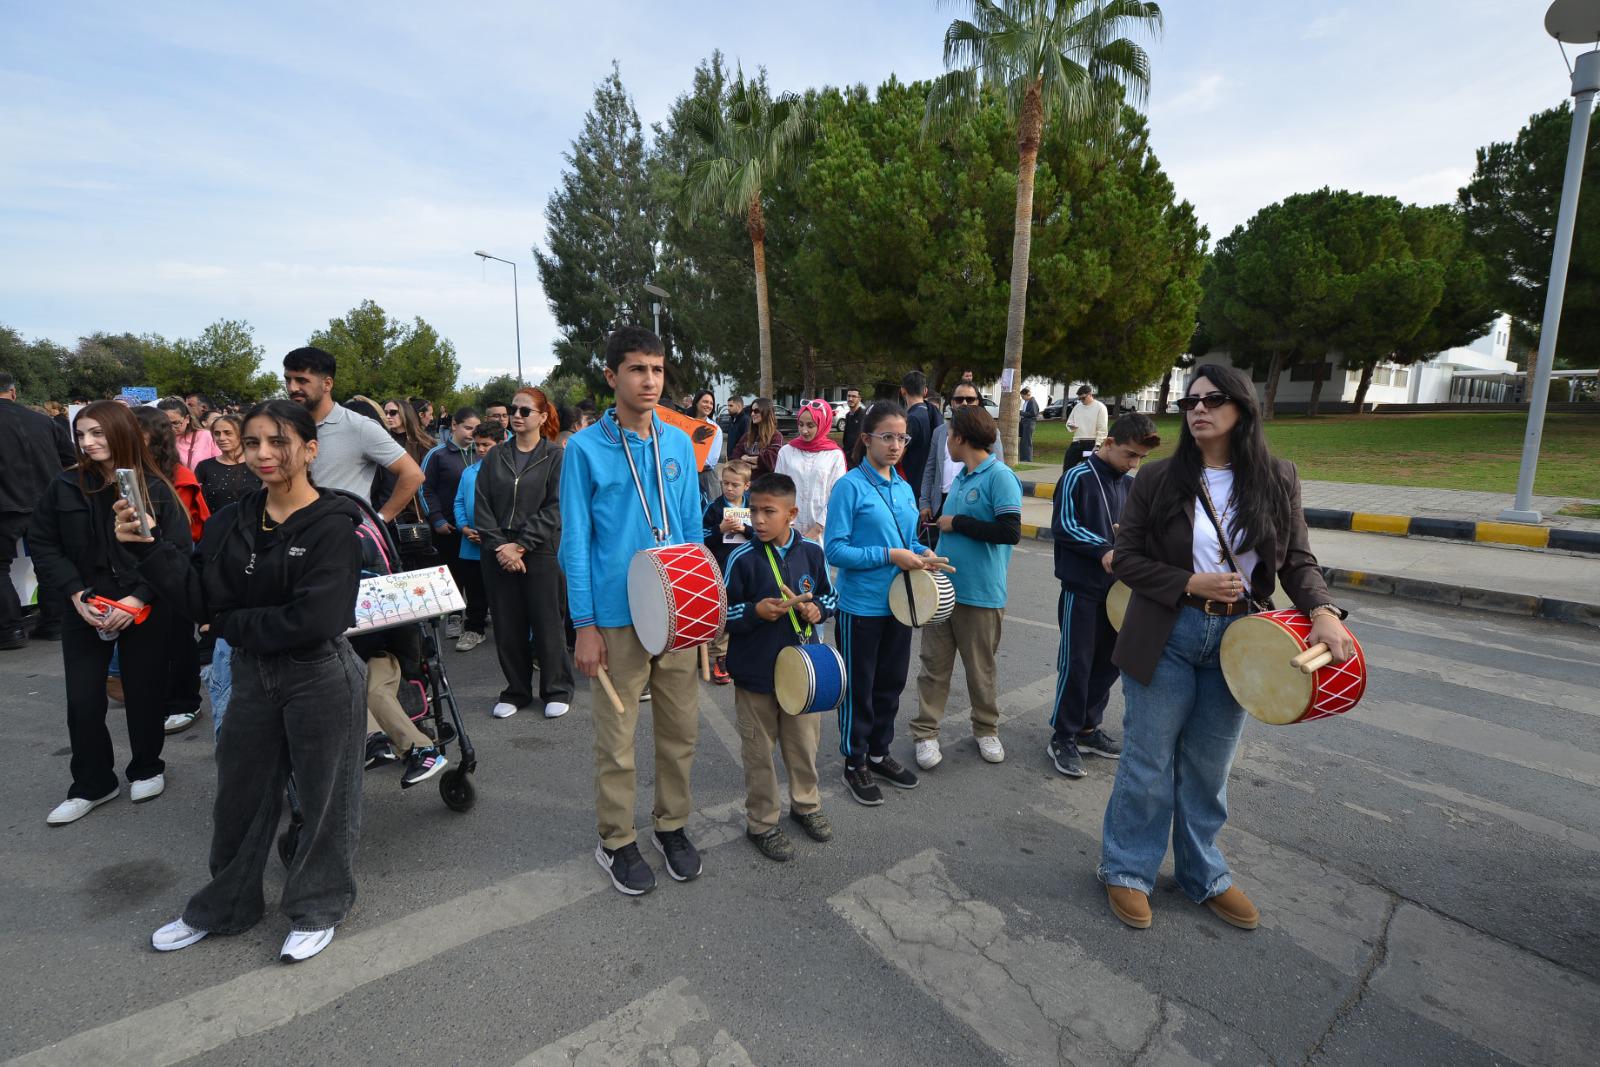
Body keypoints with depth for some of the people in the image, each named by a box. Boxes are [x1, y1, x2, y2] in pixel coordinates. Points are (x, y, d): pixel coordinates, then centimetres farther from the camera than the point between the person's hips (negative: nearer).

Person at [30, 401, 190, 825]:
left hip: (145, 612, -2)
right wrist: (76, 594, -9)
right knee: (83, 702, 5)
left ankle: (147, 769, 31)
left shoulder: (155, 489, -9)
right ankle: (92, 785, 23)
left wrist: (138, 599, -17)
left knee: (144, 694, 10)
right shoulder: (65, 486, -2)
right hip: (85, 611, 2)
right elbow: (42, 544, 2)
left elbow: (177, 551, -9)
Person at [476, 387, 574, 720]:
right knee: (507, 626, 8)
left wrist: (520, 545, -13)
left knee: (547, 623, 2)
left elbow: (555, 509, -8)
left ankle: (556, 690, 17)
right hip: (498, 554, 4)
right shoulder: (495, 458, 10)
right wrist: (498, 546, -8)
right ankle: (516, 691, 23)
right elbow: (482, 507, 5)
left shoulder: (556, 457, -1)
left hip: (541, 554, -3)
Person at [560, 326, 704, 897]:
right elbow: (576, 542, -6)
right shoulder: (585, 448, -6)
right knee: (617, 737, 9)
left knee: (681, 727, 14)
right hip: (617, 617, -4)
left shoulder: (679, 443, 5)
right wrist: (585, 625, -9)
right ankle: (617, 841, 30)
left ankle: (672, 825, 35)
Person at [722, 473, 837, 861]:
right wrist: (755, 612, -24)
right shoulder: (742, 559, -14)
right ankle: (761, 823, 31)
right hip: (756, 674, -3)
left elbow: (829, 594, 10)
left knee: (805, 742, 20)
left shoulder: (811, 551, -4)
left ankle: (806, 804, 44)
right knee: (760, 752, 12)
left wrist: (818, 608, -11)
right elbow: (723, 614, -8)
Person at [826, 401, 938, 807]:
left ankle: (879, 753, 37)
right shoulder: (850, 486, -14)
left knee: (891, 684, 18)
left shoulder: (904, 489, 8)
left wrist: (922, 553, -4)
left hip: (898, 603, 7)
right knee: (858, 689, 8)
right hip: (860, 606, -7)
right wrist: (889, 556, -21)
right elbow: (835, 549, -18)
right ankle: (855, 762, 27)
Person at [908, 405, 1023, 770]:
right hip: (942, 586, 7)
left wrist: (956, 522, -17)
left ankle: (986, 730, 31)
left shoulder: (1000, 476, -14)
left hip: (980, 593, -6)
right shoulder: (961, 477, 11)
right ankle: (926, 733, 19)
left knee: (980, 669, 11)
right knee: (934, 665, 8)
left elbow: (1011, 532, -24)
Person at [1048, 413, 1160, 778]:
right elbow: (1063, 526, -17)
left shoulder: (1129, 485, 10)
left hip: (1117, 587, 7)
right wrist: (1104, 550, -24)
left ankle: (1089, 727, 29)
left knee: (1108, 662, 13)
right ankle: (1063, 738, 12)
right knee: (1076, 664, -1)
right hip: (1082, 588, -7)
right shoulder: (1077, 478, -11)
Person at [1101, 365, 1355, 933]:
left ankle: (1204, 876, 36)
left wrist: (1322, 611, -14)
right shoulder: (1159, 478, -6)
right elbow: (1125, 557, -4)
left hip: (1237, 639, 3)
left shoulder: (1277, 479, 1)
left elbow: (1298, 560, 4)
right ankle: (1127, 870, 26)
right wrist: (1190, 584, -16)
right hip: (1167, 637, -2)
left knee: (1209, 768, 17)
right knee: (1148, 763, 7)